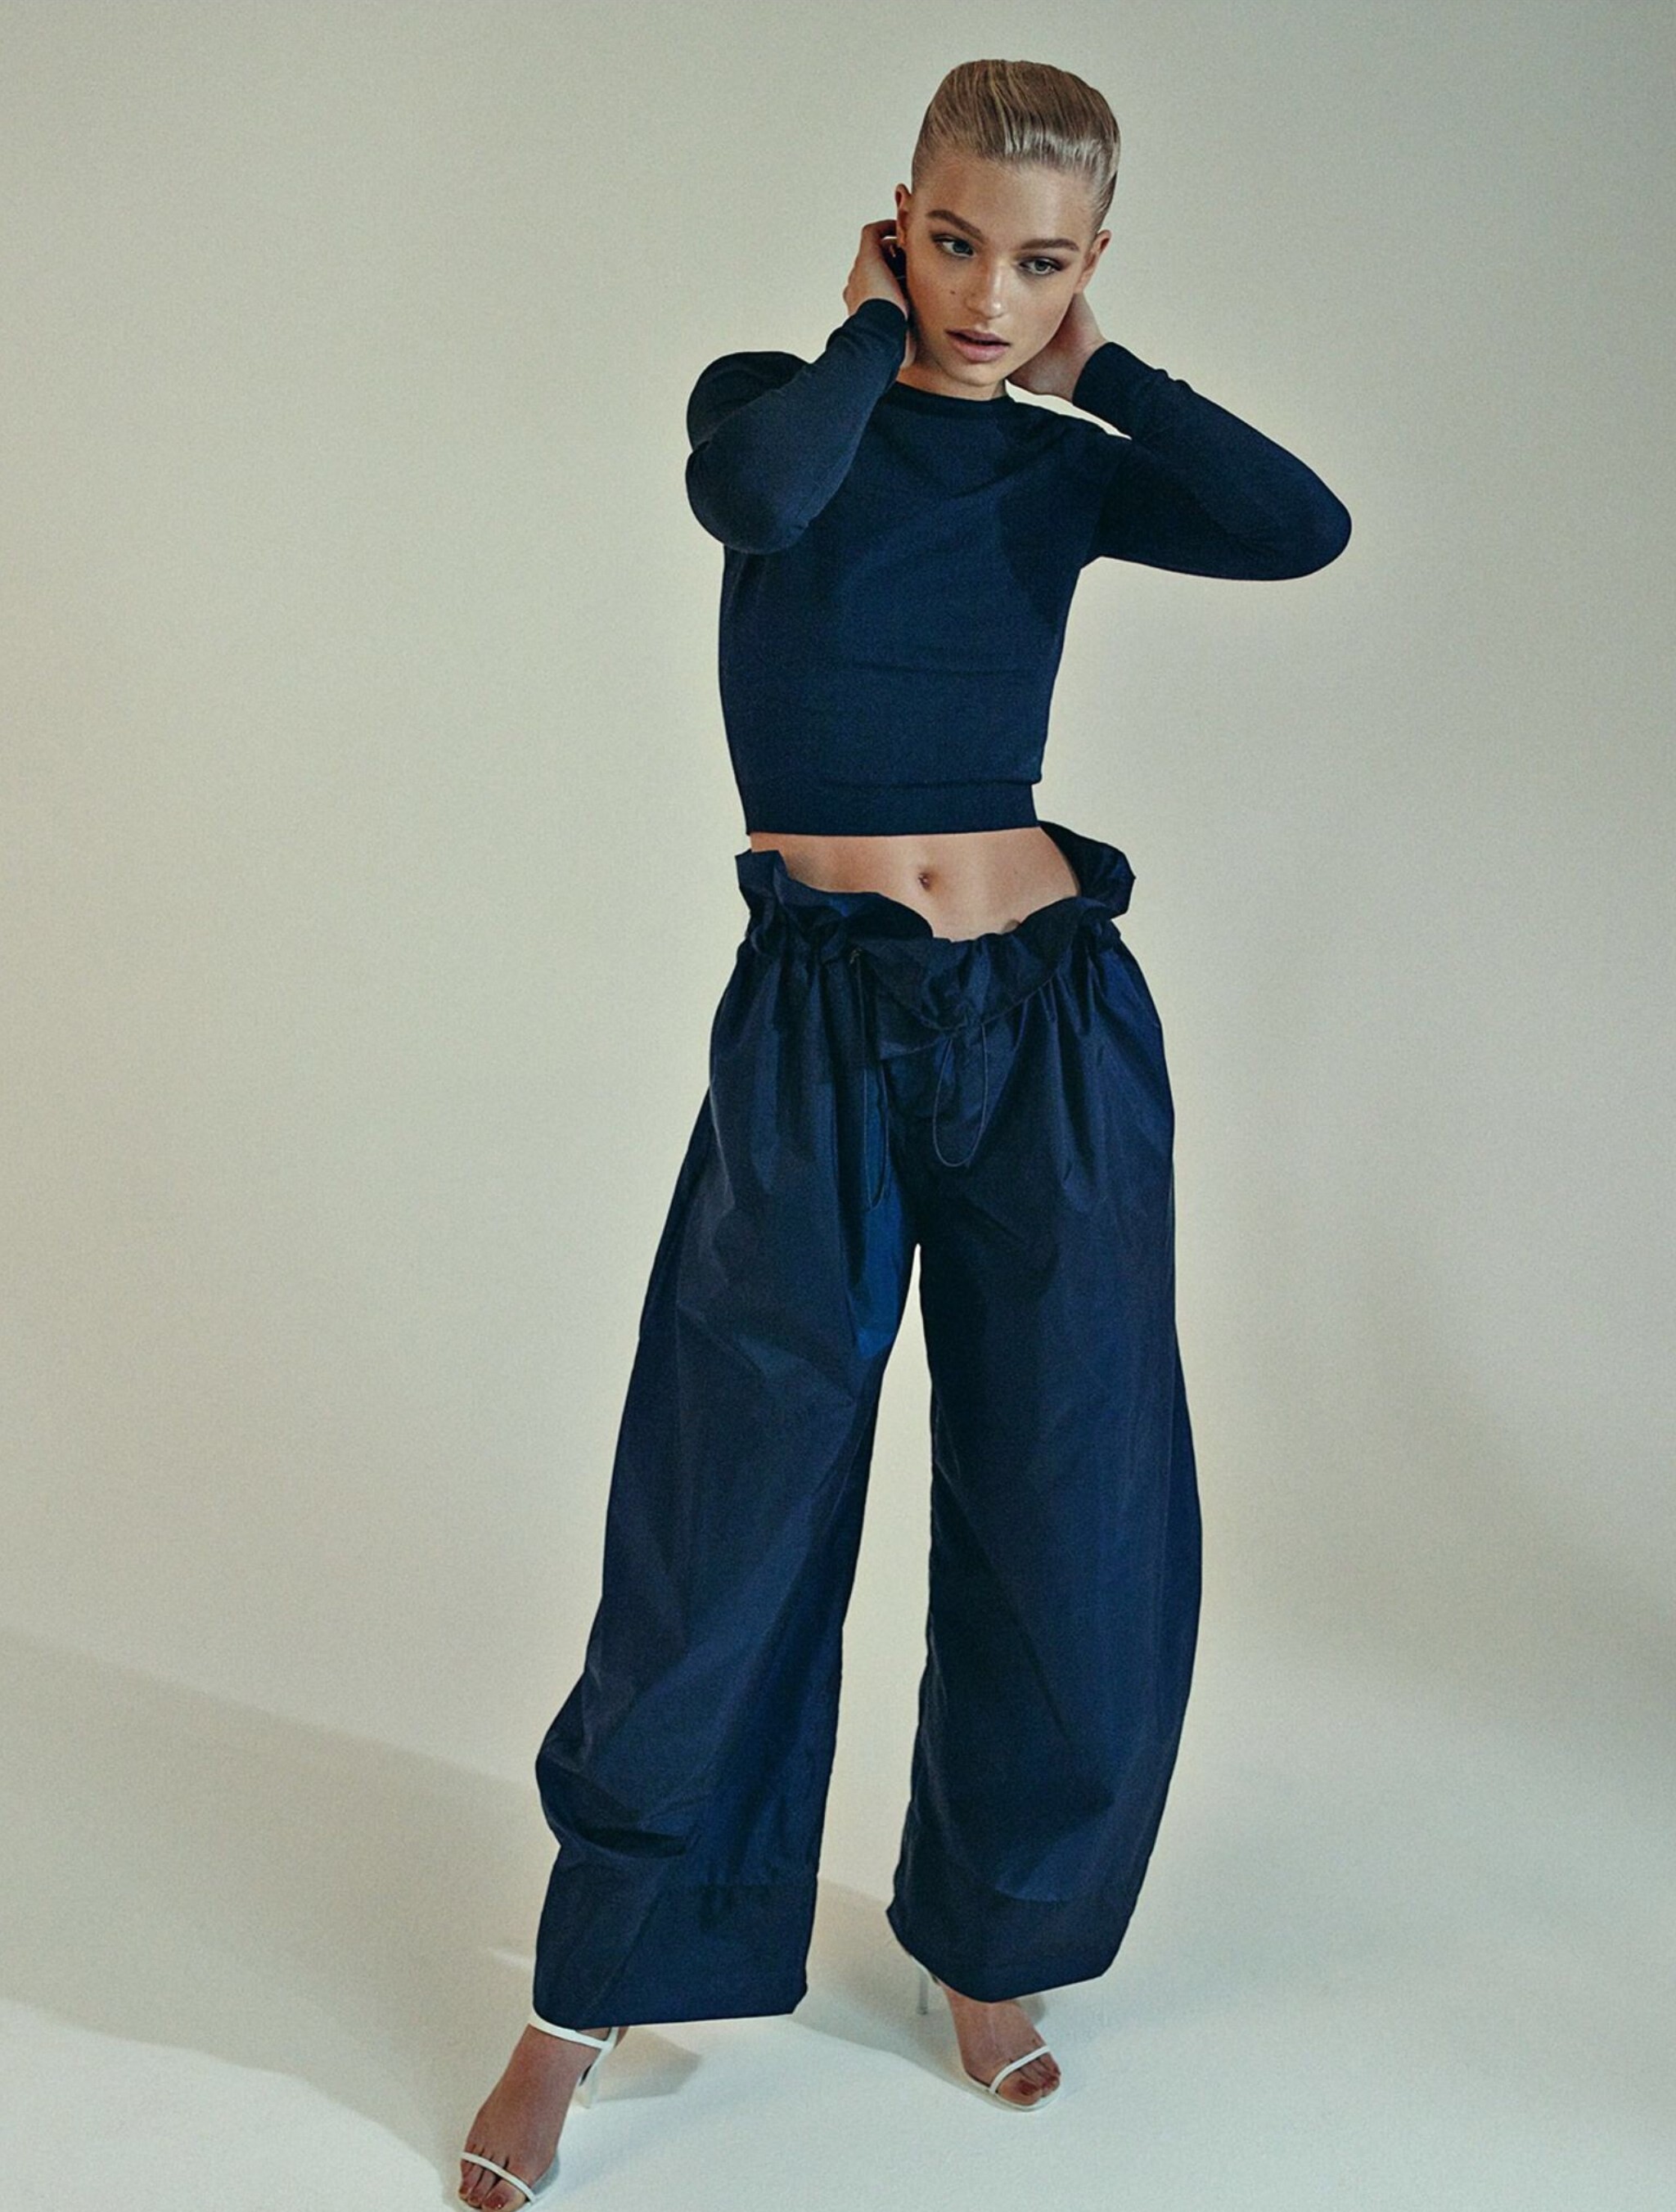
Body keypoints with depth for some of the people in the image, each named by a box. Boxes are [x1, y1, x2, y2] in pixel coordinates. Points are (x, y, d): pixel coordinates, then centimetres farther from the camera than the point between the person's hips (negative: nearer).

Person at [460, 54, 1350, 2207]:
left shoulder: (1067, 470, 9)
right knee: (730, 1511, 1)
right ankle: (591, 1989, 18)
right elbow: (755, 492, -23)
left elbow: (1305, 526, -9)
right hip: (821, 1019, -3)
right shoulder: (774, 396, 3)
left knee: (1075, 1517, 8)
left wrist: (1087, 362, -1)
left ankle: (984, 1935, 31)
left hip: (1052, 1014, 3)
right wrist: (874, 332, -5)